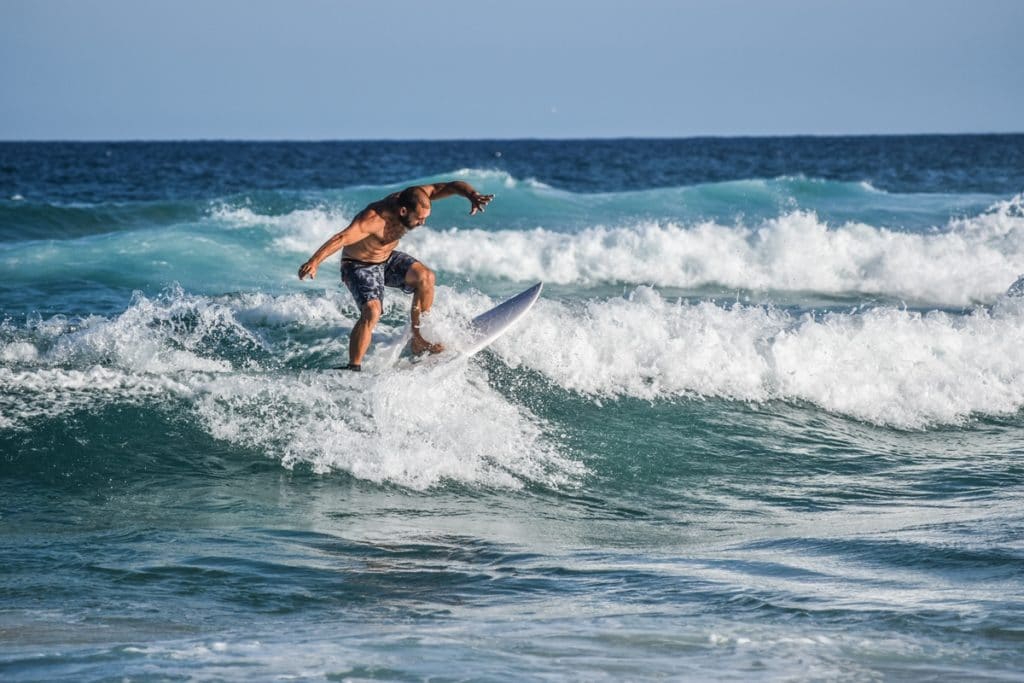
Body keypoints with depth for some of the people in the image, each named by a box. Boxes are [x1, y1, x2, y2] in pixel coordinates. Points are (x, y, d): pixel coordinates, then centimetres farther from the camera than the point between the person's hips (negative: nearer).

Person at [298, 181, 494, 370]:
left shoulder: (413, 198, -18)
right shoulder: (374, 219, -38)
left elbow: (450, 186, -18)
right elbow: (342, 238, -51)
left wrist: (471, 195, -40)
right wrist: (315, 261, -66)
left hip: (387, 258, 7)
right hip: (359, 267, -7)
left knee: (425, 277, -15)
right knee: (371, 312, -27)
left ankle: (417, 339, -1)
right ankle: (353, 369, -22)